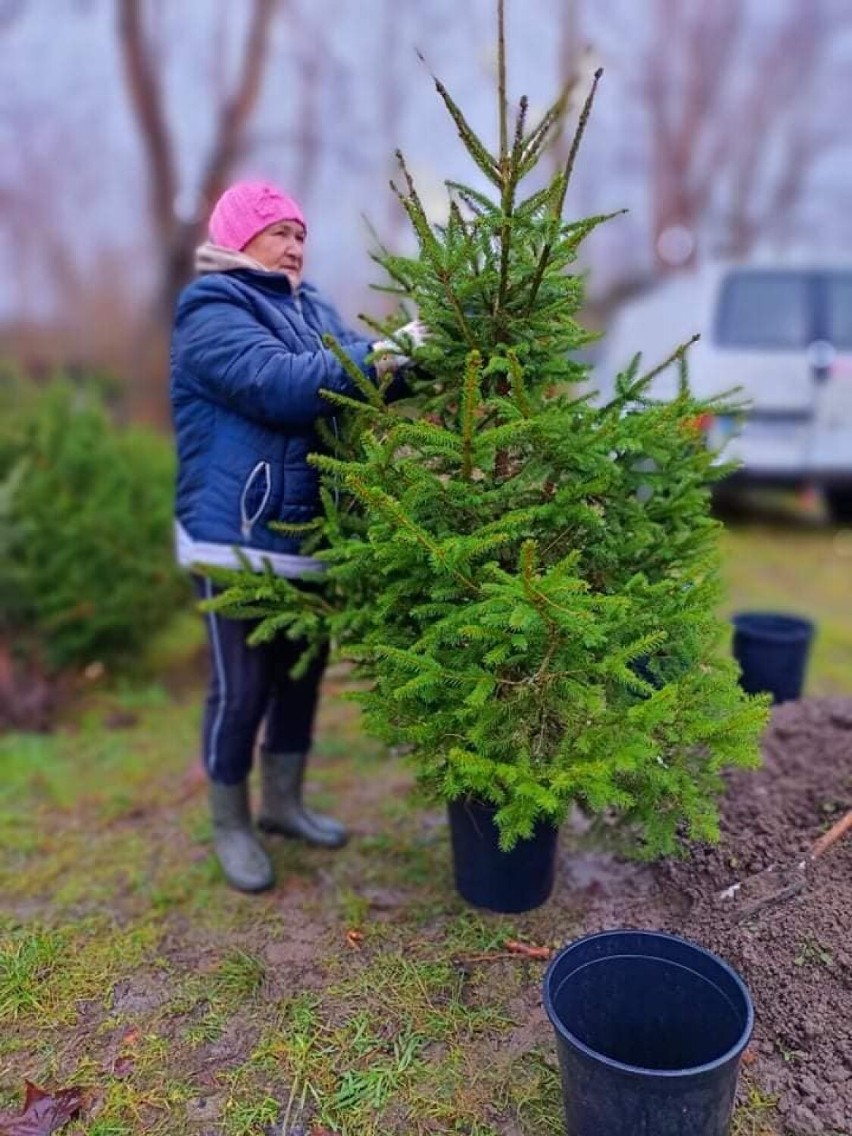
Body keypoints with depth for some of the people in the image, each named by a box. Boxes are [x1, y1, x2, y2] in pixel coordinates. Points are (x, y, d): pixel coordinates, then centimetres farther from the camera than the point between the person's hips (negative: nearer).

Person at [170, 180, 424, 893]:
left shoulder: (311, 307, 14)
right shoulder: (213, 313, -10)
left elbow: (353, 385, 5)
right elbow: (281, 384, -25)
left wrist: (406, 358, -14)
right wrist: (381, 353, -27)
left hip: (308, 530, 8)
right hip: (240, 535, -8)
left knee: (303, 671, 17)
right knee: (242, 687, 3)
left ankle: (284, 802, 37)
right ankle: (230, 827, 24)